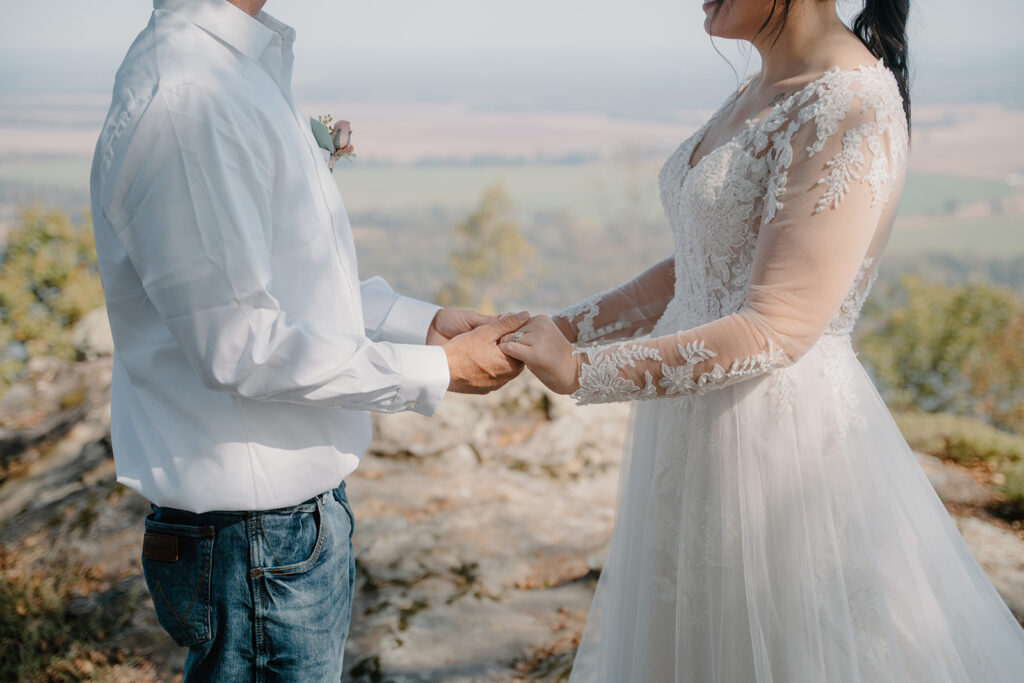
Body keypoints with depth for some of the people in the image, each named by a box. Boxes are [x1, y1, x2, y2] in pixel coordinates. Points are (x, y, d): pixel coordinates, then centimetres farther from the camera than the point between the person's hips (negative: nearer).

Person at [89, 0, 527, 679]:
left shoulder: (246, 63, 8)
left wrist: (422, 322, 6)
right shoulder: (184, 99, -24)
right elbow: (239, 346, -25)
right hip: (255, 538, -9)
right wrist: (438, 370, -16)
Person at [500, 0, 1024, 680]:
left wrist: (581, 370, -25)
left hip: (780, 439, -9)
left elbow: (777, 331, -25)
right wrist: (560, 329, 6)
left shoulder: (852, 108, -19)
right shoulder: (761, 94, 9)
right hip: (701, 435, 9)